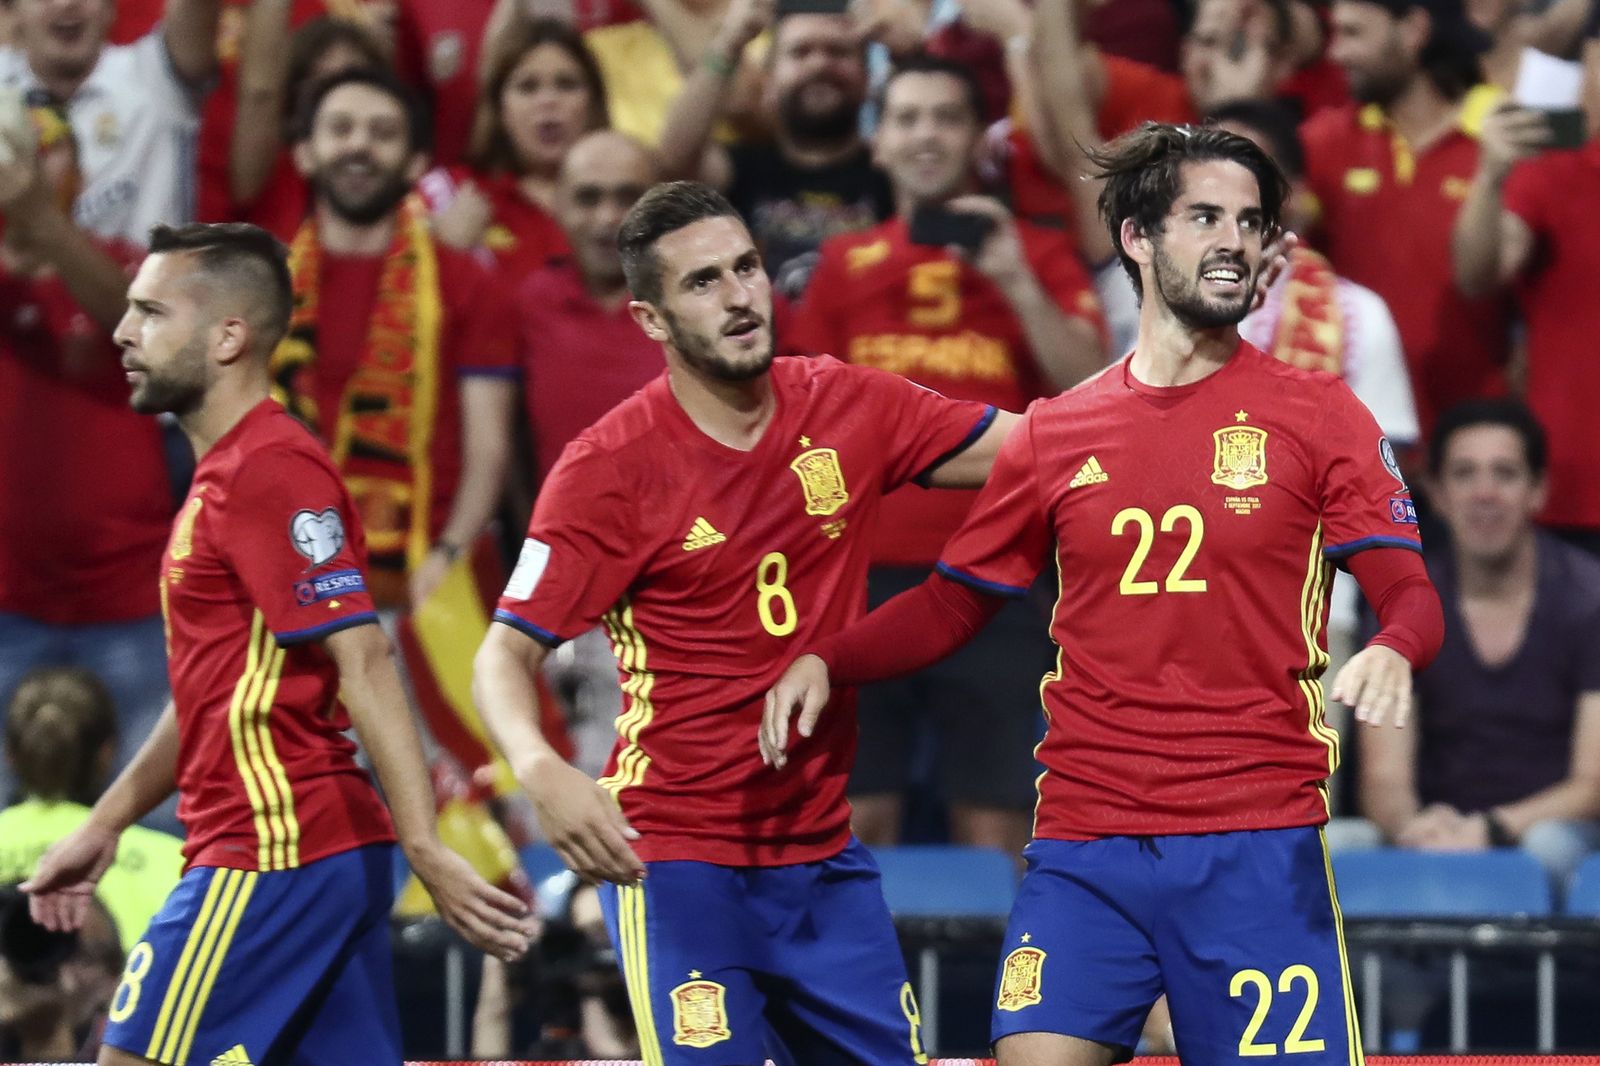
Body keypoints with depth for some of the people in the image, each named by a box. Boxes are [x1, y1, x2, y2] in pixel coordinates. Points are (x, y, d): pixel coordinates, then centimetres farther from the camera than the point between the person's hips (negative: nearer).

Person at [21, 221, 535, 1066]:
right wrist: (107, 824, 29)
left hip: (270, 858, -10)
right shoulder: (224, 472, 19)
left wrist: (426, 849, -26)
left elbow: (362, 662, -20)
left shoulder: (269, 472, -13)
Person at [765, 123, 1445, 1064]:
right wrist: (825, 662, 4)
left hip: (1259, 847, -2)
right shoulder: (1058, 433, 11)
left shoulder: (1318, 415, 4)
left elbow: (1410, 595, -2)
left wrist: (1392, 651, -25)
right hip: (1084, 846, 2)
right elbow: (955, 602, 20)